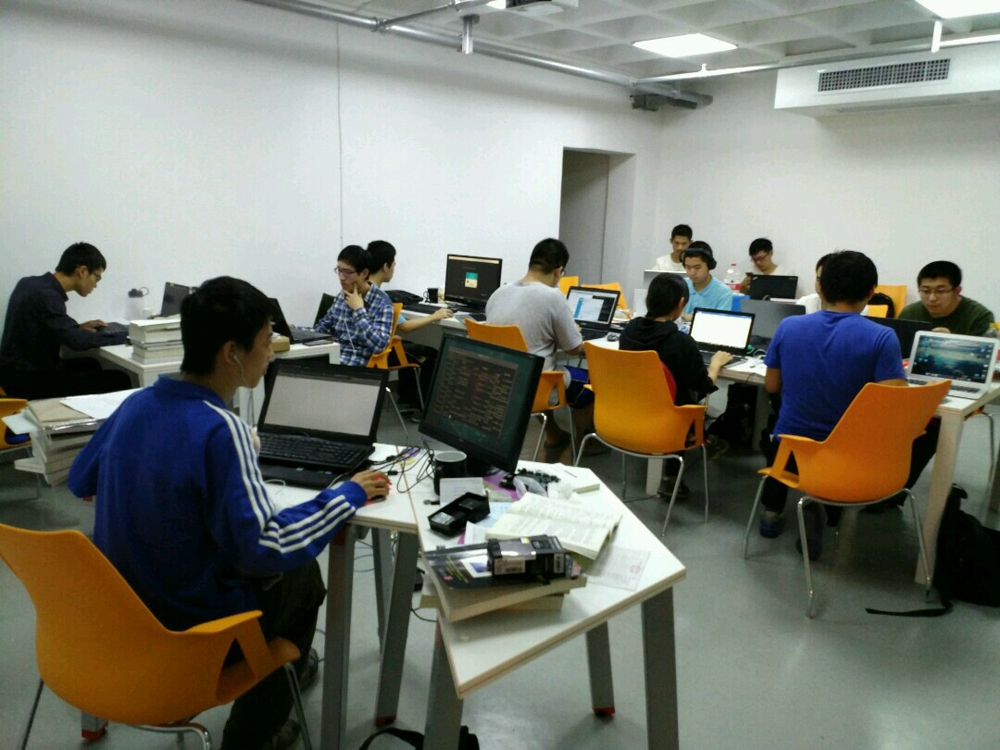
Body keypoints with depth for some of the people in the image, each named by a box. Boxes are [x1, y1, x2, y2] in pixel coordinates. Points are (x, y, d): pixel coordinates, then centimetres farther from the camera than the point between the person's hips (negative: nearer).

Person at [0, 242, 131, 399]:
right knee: (118, 380, -15)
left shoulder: (31, 283, 6)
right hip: (27, 380, -10)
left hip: (21, 370, 10)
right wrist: (127, 336, -22)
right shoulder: (47, 296, -22)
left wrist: (77, 328, 8)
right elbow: (77, 341, -31)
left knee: (89, 365, 26)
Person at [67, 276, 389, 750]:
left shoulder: (135, 405, -4)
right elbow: (263, 548, -29)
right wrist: (349, 496, -17)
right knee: (301, 571, 20)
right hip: (190, 631, -7)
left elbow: (79, 481, 13)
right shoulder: (220, 430, -27)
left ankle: (288, 662, 45)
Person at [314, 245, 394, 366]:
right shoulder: (341, 297, 11)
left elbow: (378, 346, -22)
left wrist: (359, 310, -18)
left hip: (357, 366, -6)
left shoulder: (382, 302, -10)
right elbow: (321, 330, 22)